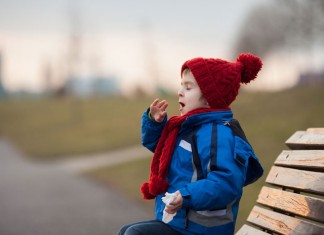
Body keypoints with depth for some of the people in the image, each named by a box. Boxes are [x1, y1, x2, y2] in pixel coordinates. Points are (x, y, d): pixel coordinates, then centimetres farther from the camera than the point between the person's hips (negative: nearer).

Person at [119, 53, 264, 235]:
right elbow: (155, 144, 26)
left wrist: (187, 196, -41)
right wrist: (154, 122, 6)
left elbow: (225, 183, -34)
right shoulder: (189, 127, 10)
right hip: (177, 220, 11)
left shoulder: (219, 134, -22)